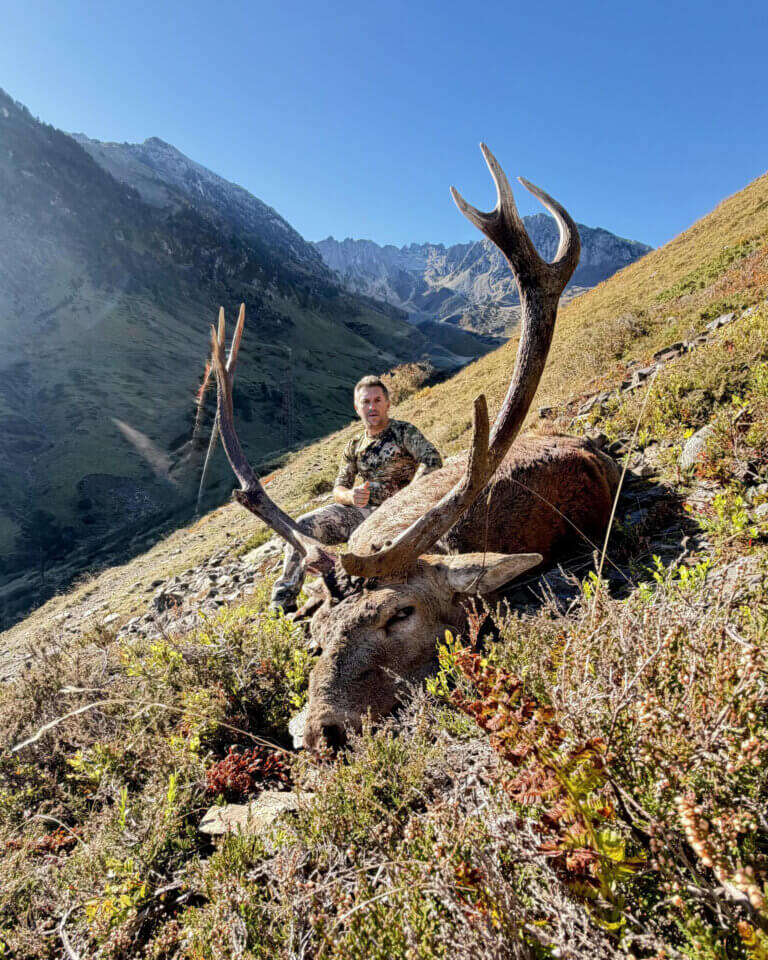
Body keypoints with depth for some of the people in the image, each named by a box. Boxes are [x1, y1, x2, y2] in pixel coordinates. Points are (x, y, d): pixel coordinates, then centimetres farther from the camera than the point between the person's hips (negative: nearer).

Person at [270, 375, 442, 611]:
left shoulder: (404, 432, 1)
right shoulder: (355, 446, 16)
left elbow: (432, 461, -15)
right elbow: (338, 489, 12)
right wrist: (351, 495, -14)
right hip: (360, 510, 5)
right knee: (304, 525, -12)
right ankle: (284, 599, -4)